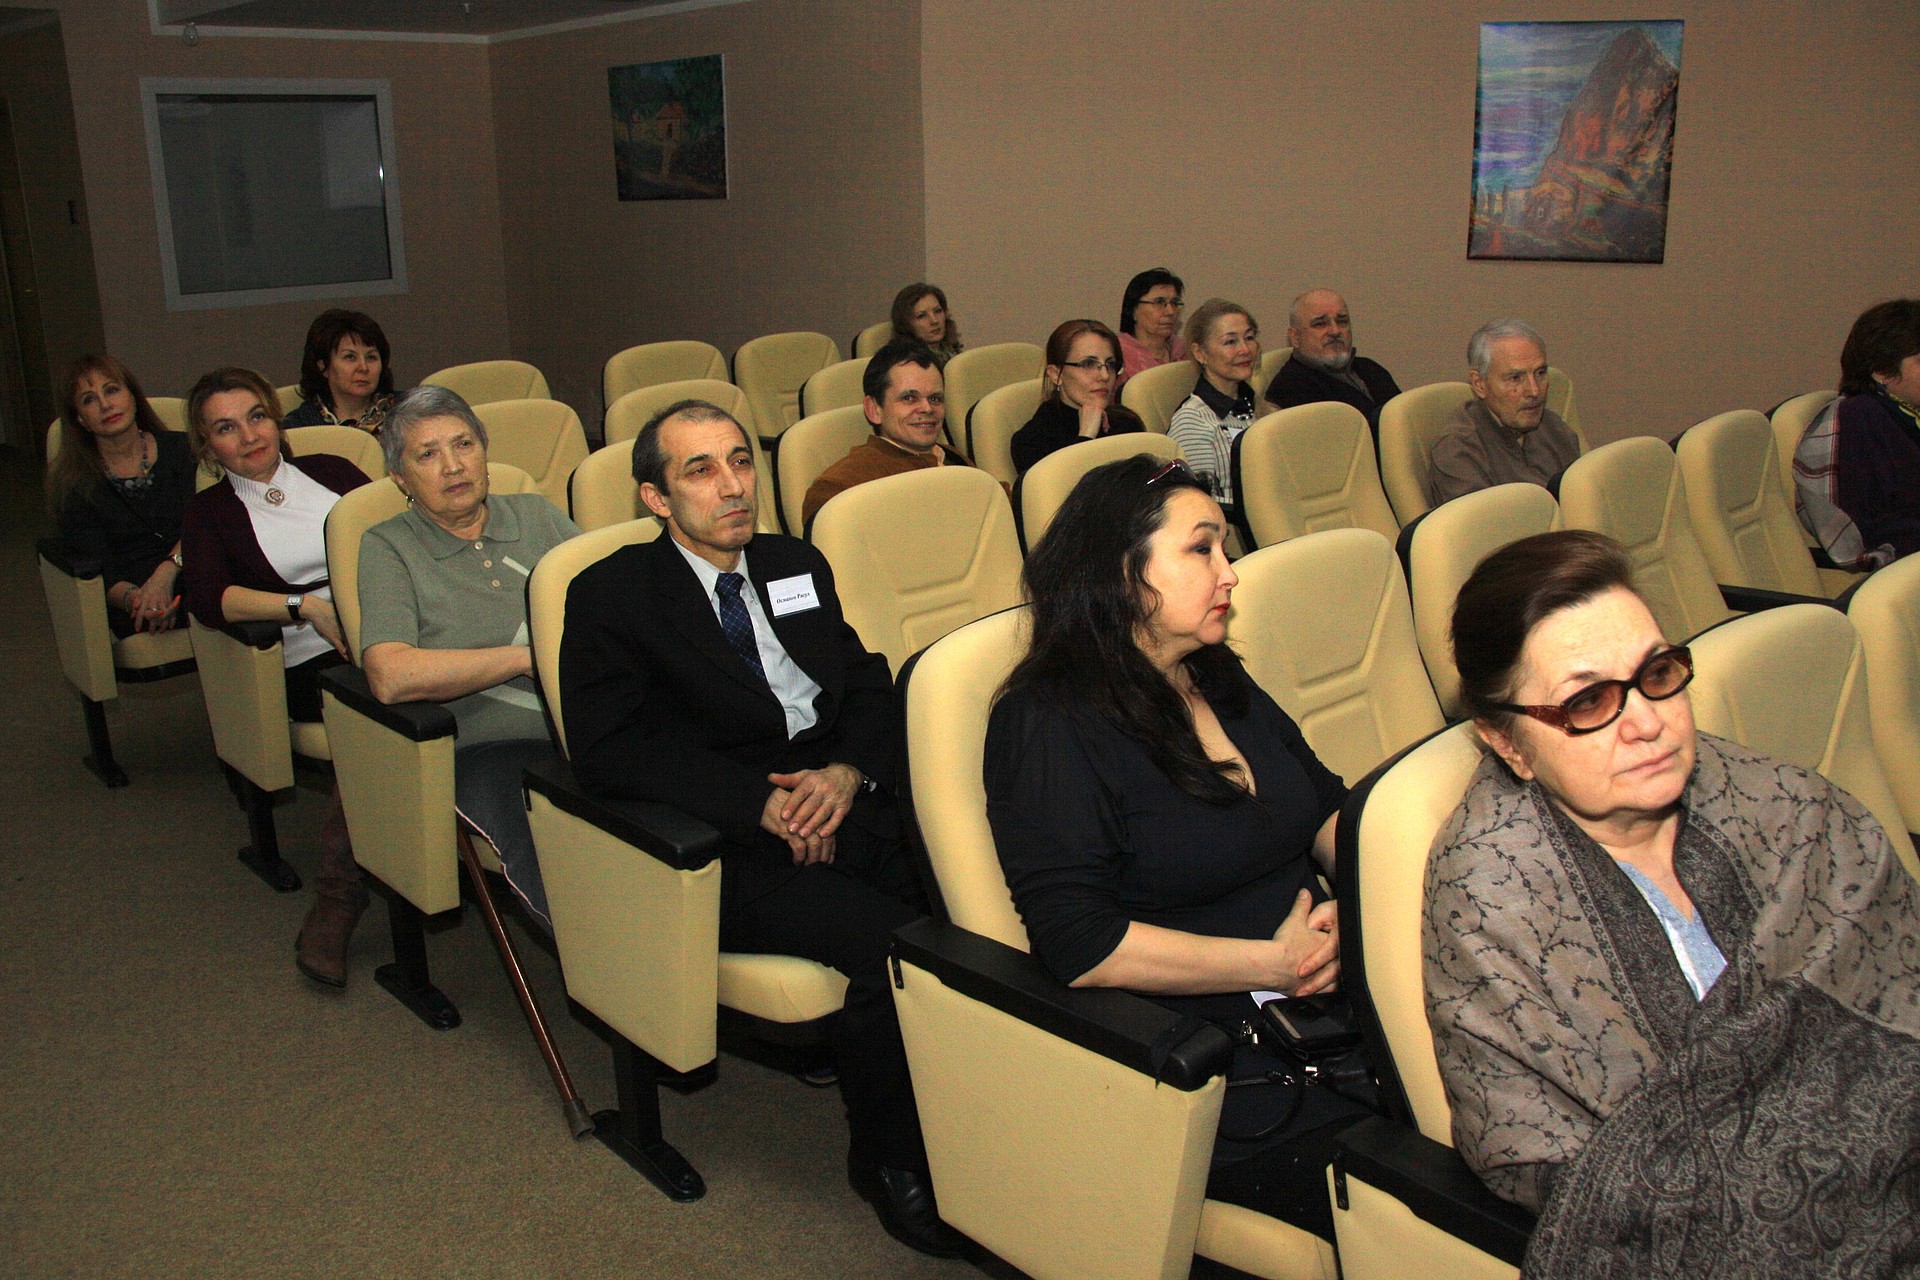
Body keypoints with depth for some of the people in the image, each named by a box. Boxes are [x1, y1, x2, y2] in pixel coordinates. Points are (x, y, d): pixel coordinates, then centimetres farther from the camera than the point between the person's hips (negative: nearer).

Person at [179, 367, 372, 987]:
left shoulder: (330, 470, 25)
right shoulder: (210, 513, 17)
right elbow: (208, 598, -2)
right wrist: (306, 606, -17)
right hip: (313, 662, -3)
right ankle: (337, 896, -28)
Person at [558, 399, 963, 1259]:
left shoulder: (798, 566, 19)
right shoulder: (611, 595, 1)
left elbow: (869, 685, 14)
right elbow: (606, 750, -10)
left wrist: (847, 771, -9)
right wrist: (760, 801, -18)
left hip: (839, 802, 5)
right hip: (728, 851, -5)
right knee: (894, 941, -28)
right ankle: (889, 1160, -3)